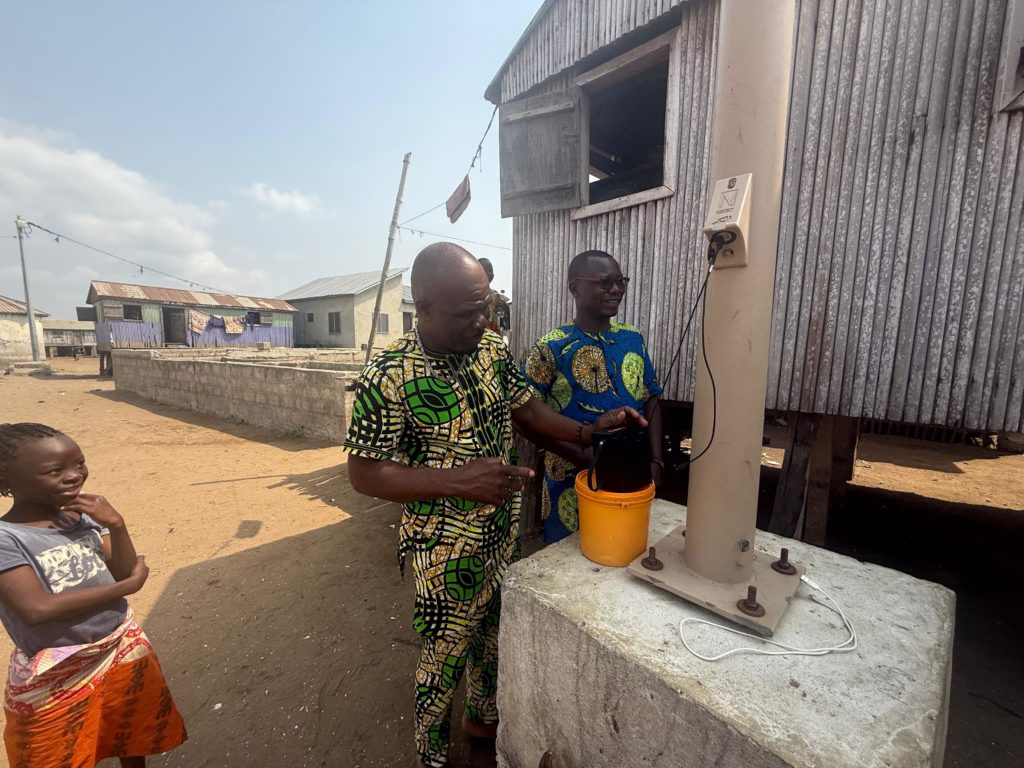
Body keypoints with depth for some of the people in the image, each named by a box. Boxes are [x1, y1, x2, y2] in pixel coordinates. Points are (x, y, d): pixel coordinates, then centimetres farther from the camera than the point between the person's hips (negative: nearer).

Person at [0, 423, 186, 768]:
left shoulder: (83, 516, -5)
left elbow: (125, 574, -4)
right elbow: (37, 609, -26)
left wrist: (116, 526, -20)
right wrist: (128, 586, -16)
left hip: (124, 650, 5)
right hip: (56, 677, -4)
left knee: (134, 738, 25)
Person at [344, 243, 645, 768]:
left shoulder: (494, 349, -5)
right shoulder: (388, 375, -23)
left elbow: (526, 410, 4)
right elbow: (364, 474, -20)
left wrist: (587, 432, -12)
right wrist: (457, 480, -32)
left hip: (505, 529, 6)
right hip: (447, 546, -6)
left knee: (493, 631, 28)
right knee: (445, 653, 17)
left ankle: (483, 716, 58)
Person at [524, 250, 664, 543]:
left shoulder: (634, 340, 3)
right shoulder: (550, 348, -14)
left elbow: (650, 400, 8)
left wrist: (655, 461, -2)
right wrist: (587, 458, -22)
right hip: (573, 485, -4)